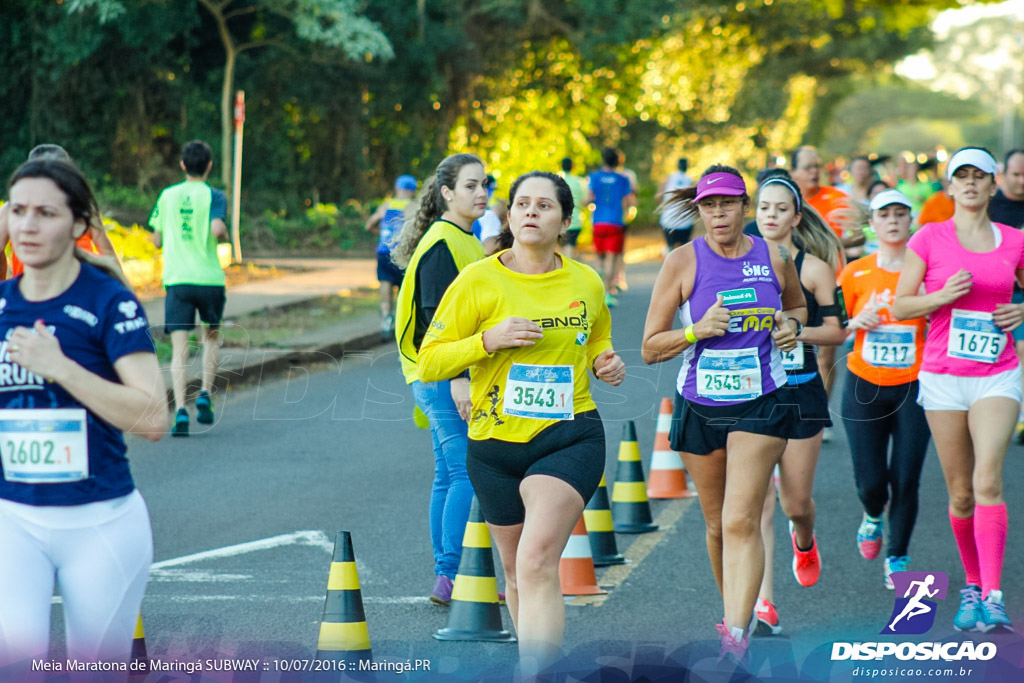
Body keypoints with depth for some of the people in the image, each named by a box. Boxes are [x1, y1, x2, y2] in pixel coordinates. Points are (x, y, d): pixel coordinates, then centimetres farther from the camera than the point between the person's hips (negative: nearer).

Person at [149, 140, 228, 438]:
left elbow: (157, 240, 11)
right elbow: (217, 229, -19)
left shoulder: (167, 196, 8)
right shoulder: (214, 197, -2)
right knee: (212, 337, 22)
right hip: (209, 279, -1)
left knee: (179, 349, -2)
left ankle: (180, 409, -17)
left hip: (176, 279, 1)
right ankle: (205, 394, 8)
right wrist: (224, 234, 3)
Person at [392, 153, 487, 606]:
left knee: (450, 477, 10)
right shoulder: (442, 243, -12)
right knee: (467, 473, -12)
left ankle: (445, 581, 12)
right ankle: (450, 577, -13)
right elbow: (437, 316, -18)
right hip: (443, 378, -10)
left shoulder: (463, 241, 19)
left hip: (448, 380, 10)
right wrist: (456, 378, -23)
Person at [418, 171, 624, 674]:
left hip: (570, 439, -1)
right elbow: (429, 363, -4)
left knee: (537, 563, -20)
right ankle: (536, 661, 38)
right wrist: (489, 340, -19)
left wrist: (606, 364, 1)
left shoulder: (586, 283, 5)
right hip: (495, 444, 1)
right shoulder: (478, 281, -4)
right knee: (516, 572, 14)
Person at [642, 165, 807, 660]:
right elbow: (650, 349, -4)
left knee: (741, 521, -14)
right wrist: (698, 330, -20)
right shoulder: (683, 262, -5)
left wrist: (791, 324, -1)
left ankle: (736, 635, -19)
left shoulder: (776, 259, 0)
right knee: (717, 525, 12)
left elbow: (798, 306, 23)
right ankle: (734, 612, 34)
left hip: (761, 404, -1)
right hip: (700, 408, 1)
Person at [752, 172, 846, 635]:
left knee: (796, 501, 7)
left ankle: (804, 541, 45)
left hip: (801, 392, -1)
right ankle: (763, 604, -11)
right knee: (758, 499, -10)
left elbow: (836, 331, -1)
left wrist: (793, 330, -17)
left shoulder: (814, 268, -1)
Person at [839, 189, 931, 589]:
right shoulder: (855, 274, 3)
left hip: (913, 387, -1)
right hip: (865, 387, 1)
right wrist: (854, 324, -8)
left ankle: (898, 557, 13)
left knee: (906, 479, -6)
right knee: (870, 480, -1)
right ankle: (874, 516, 35)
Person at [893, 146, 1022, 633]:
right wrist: (943, 295, -14)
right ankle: (972, 587, 24)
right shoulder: (929, 239, 1)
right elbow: (899, 306, 3)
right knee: (961, 494, 4)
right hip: (943, 377, 0)